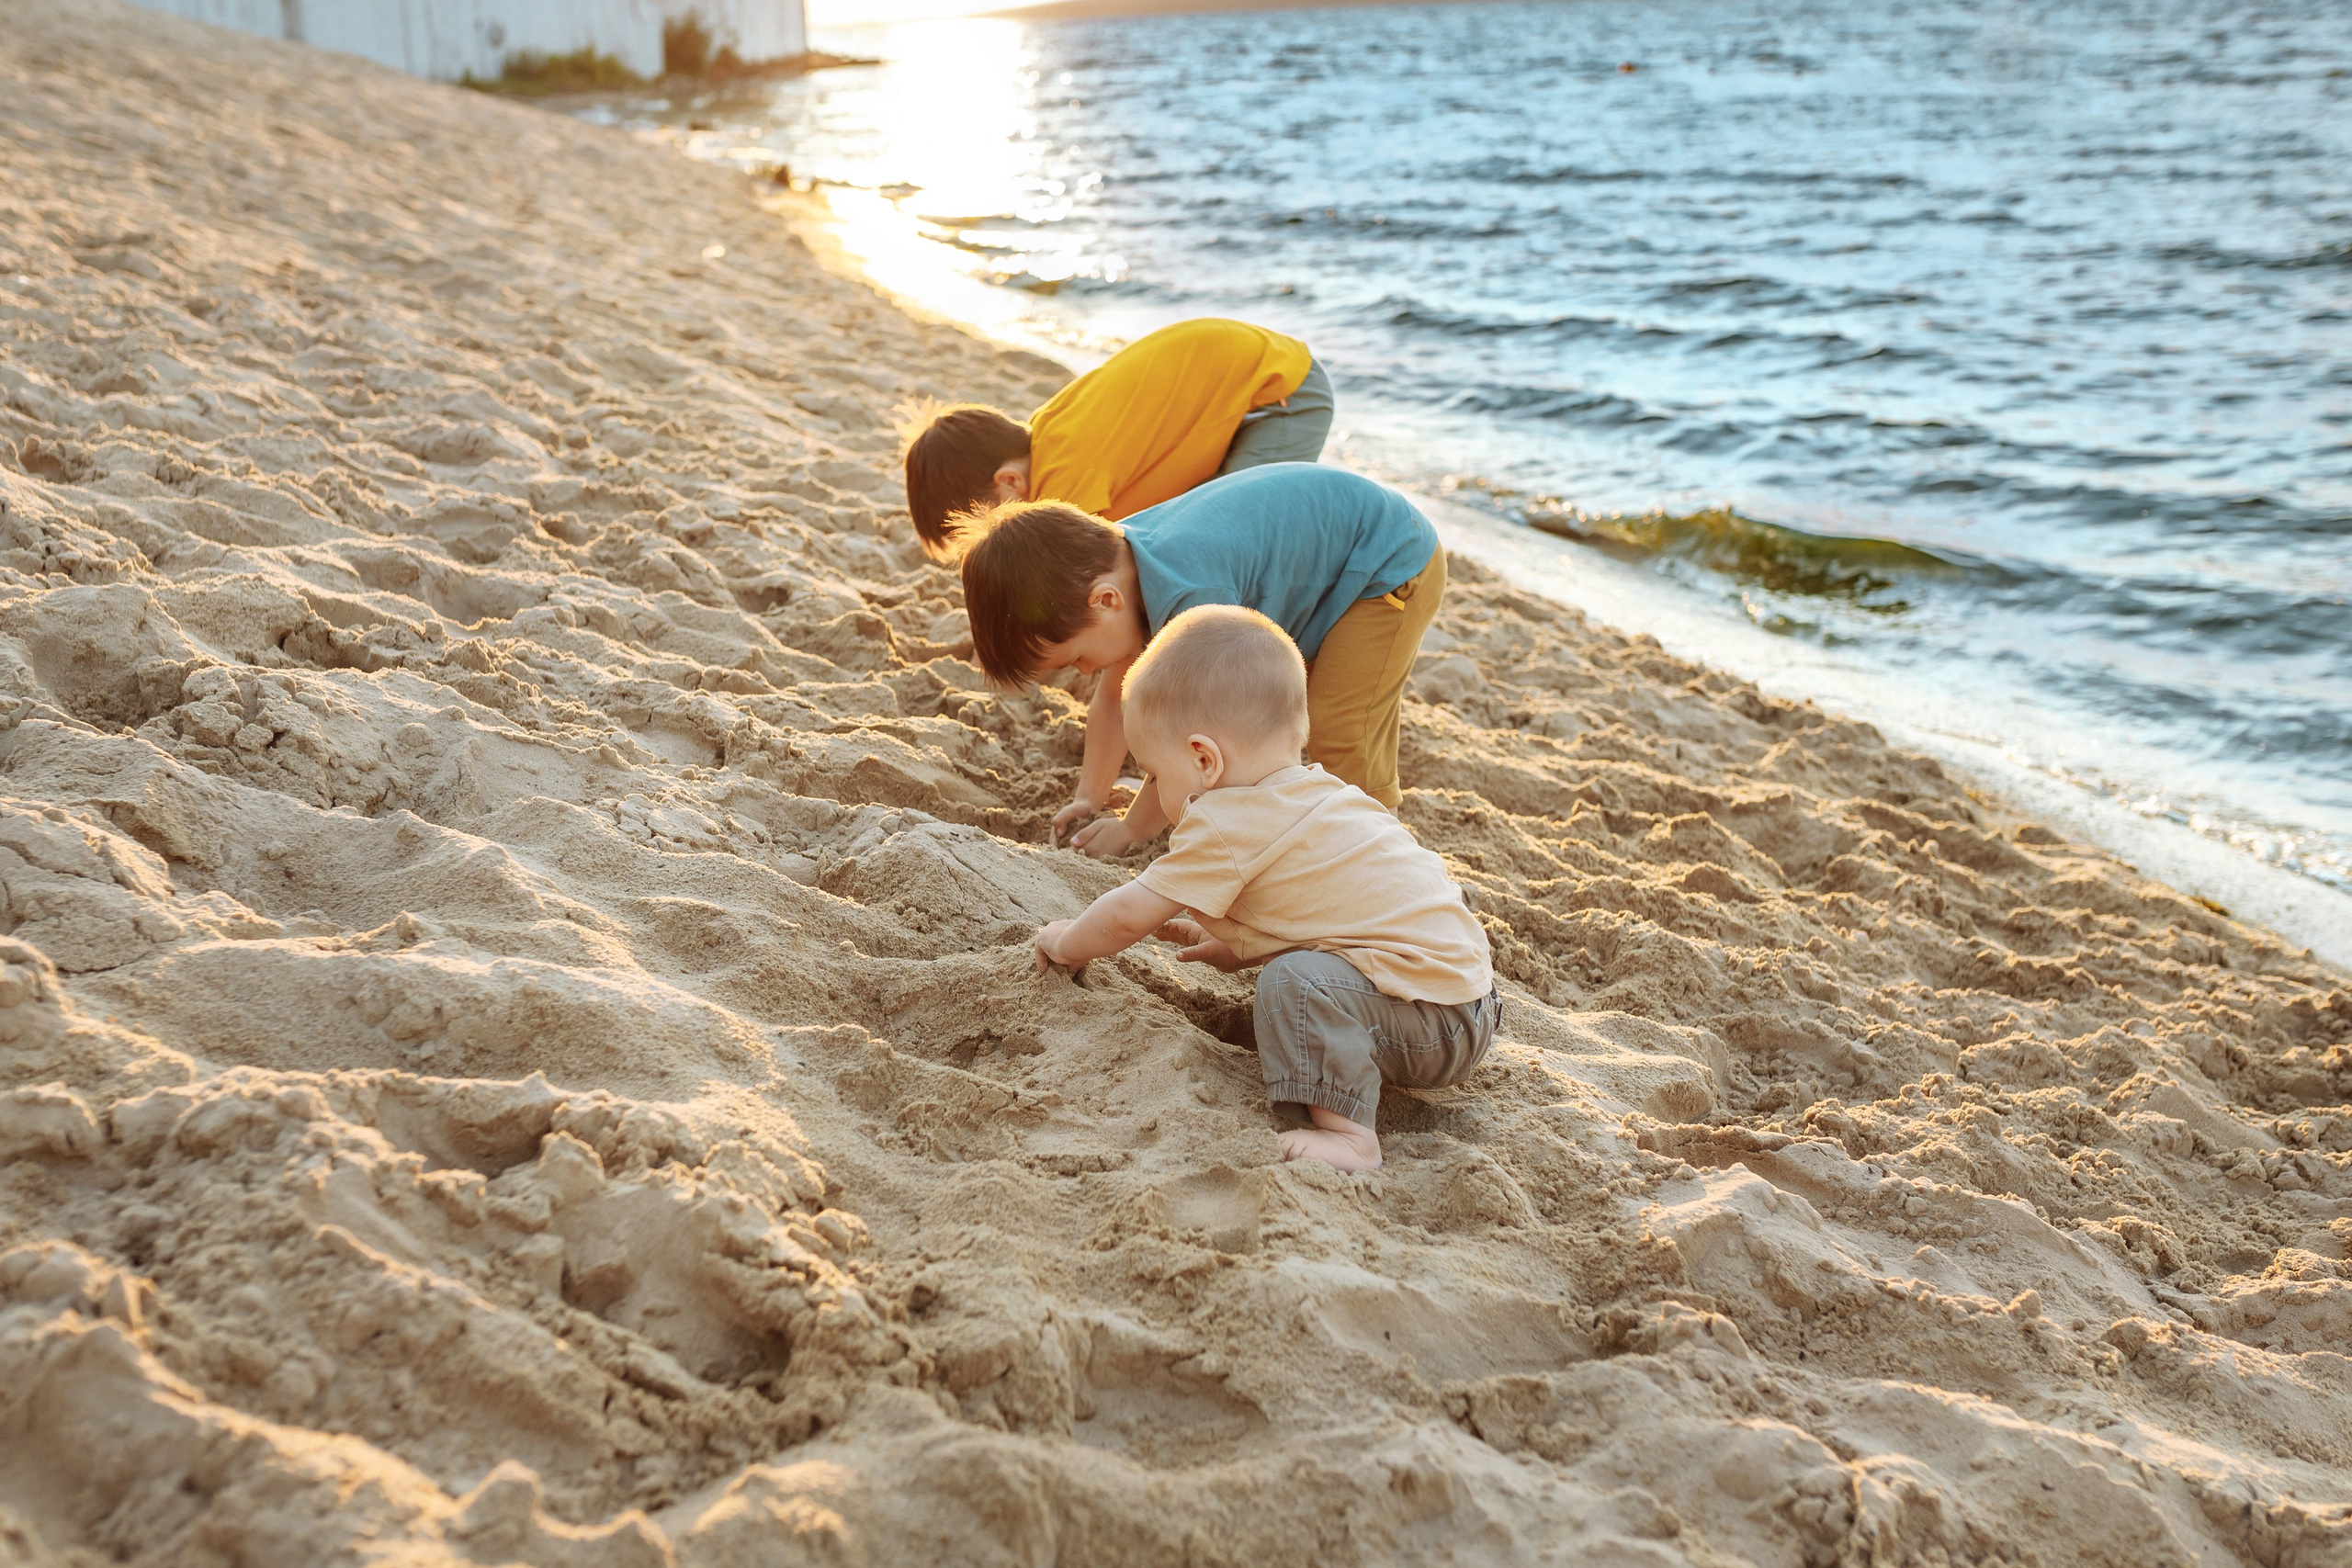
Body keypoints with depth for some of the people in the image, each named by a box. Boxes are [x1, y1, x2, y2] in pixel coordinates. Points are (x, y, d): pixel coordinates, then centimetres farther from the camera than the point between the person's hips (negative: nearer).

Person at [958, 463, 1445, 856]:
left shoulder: (1192, 596, -38)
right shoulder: (1114, 560, -9)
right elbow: (1113, 700, 4)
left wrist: (1133, 829, -13)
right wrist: (1089, 799, 3)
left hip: (1393, 565, -9)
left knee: (1339, 738, -16)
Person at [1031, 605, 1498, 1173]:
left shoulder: (1225, 826, -14)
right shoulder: (1323, 794, 13)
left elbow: (1127, 916, -6)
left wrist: (1065, 943, 12)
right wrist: (1232, 946, 28)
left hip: (1430, 1020, -10)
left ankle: (1346, 1133, -29)